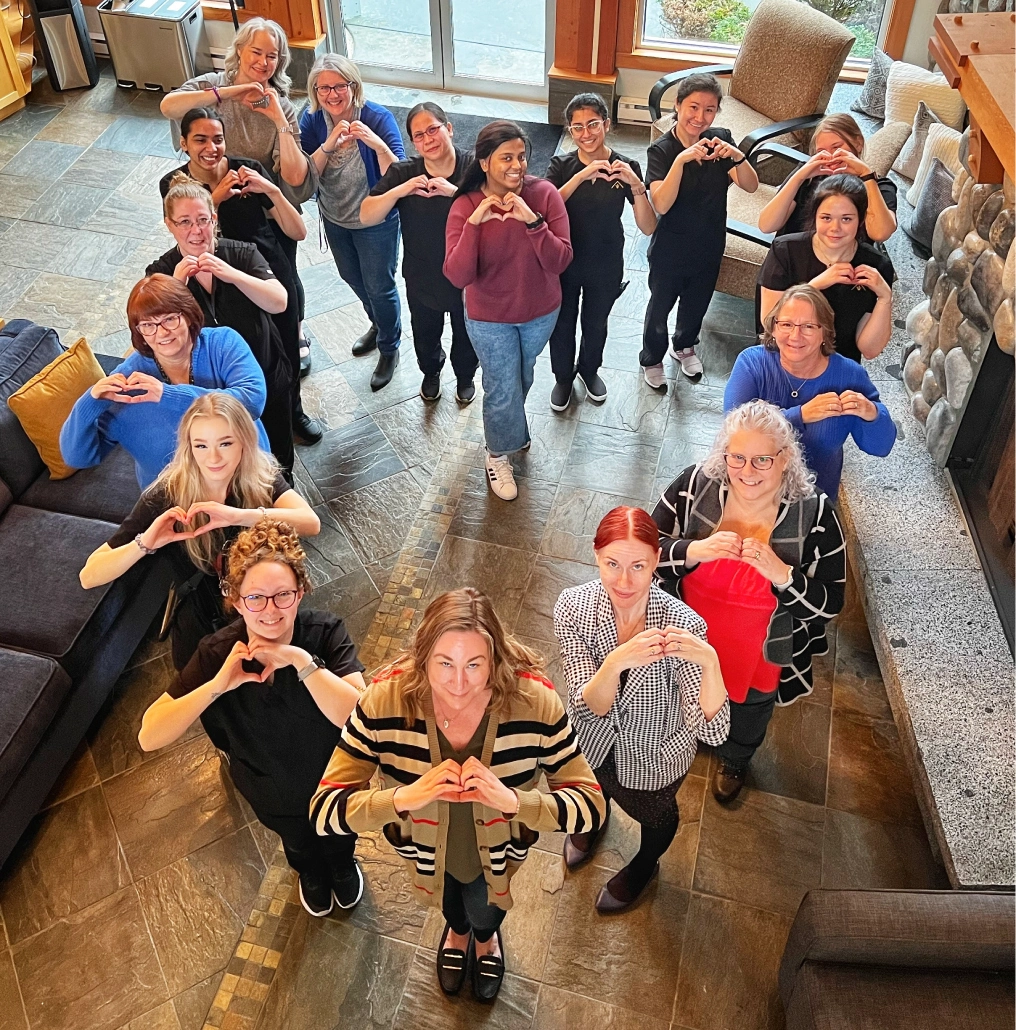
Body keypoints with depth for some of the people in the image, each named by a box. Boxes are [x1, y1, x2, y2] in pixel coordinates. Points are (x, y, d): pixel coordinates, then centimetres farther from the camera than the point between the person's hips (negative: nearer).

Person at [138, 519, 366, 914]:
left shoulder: (325, 633, -33)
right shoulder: (218, 653, -30)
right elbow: (149, 737, -32)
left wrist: (302, 660, -51)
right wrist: (218, 684, -44)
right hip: (274, 795, 1)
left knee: (339, 837, 32)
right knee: (297, 842, 34)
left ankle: (343, 864, 68)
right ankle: (311, 873, 70)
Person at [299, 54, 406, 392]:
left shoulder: (378, 118, -25)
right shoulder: (312, 119, -14)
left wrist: (377, 144, -47)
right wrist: (328, 145, -35)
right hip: (335, 219, 6)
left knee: (379, 287, 9)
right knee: (352, 277, 26)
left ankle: (389, 347, 36)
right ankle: (379, 324, 56)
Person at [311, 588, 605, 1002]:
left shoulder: (533, 700, -36)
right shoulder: (385, 700, -36)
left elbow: (590, 805, -29)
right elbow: (324, 811, -32)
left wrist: (512, 799, -46)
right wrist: (405, 797, -49)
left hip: (498, 848, 0)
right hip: (425, 842, 1)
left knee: (483, 908, 32)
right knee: (451, 901, 35)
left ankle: (485, 936, 70)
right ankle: (457, 929, 72)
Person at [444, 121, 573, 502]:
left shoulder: (545, 194, -19)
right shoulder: (465, 206, -21)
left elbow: (560, 261, -24)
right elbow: (458, 277, -29)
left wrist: (533, 221, -37)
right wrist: (474, 223, -39)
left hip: (541, 312, 2)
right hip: (490, 319, -2)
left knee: (522, 376, 27)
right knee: (502, 389, 10)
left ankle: (513, 427, 58)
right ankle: (498, 456, 38)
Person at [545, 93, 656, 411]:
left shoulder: (625, 167, -14)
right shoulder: (562, 166, -14)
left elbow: (648, 227, -21)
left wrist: (635, 184, -36)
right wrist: (582, 176, -40)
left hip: (605, 266, 1)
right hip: (564, 262, -1)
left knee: (596, 324, 24)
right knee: (562, 325, 18)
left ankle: (589, 369, 53)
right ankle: (563, 376, 46)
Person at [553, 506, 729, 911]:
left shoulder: (682, 625, -36)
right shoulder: (573, 606, -30)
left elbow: (712, 731, -38)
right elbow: (587, 707, -32)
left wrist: (710, 662, -56)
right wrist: (617, 662, -53)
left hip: (655, 758, -1)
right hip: (593, 743, 2)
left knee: (654, 815, 30)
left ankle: (644, 865, 66)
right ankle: (594, 820, 73)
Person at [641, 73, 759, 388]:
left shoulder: (720, 140, -12)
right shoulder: (661, 150, -21)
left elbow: (751, 186, -19)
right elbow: (661, 205, -33)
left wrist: (737, 156, -39)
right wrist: (681, 159, -44)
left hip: (709, 246, 4)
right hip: (670, 249, -4)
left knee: (697, 303, 25)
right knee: (660, 306, 17)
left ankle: (684, 346, 54)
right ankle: (652, 358, 43)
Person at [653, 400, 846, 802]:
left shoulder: (814, 513, -26)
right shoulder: (695, 484, -23)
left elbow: (830, 602, -20)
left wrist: (781, 574, -38)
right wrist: (694, 551, -37)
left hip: (761, 654, 0)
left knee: (748, 711, 31)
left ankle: (733, 759, 66)